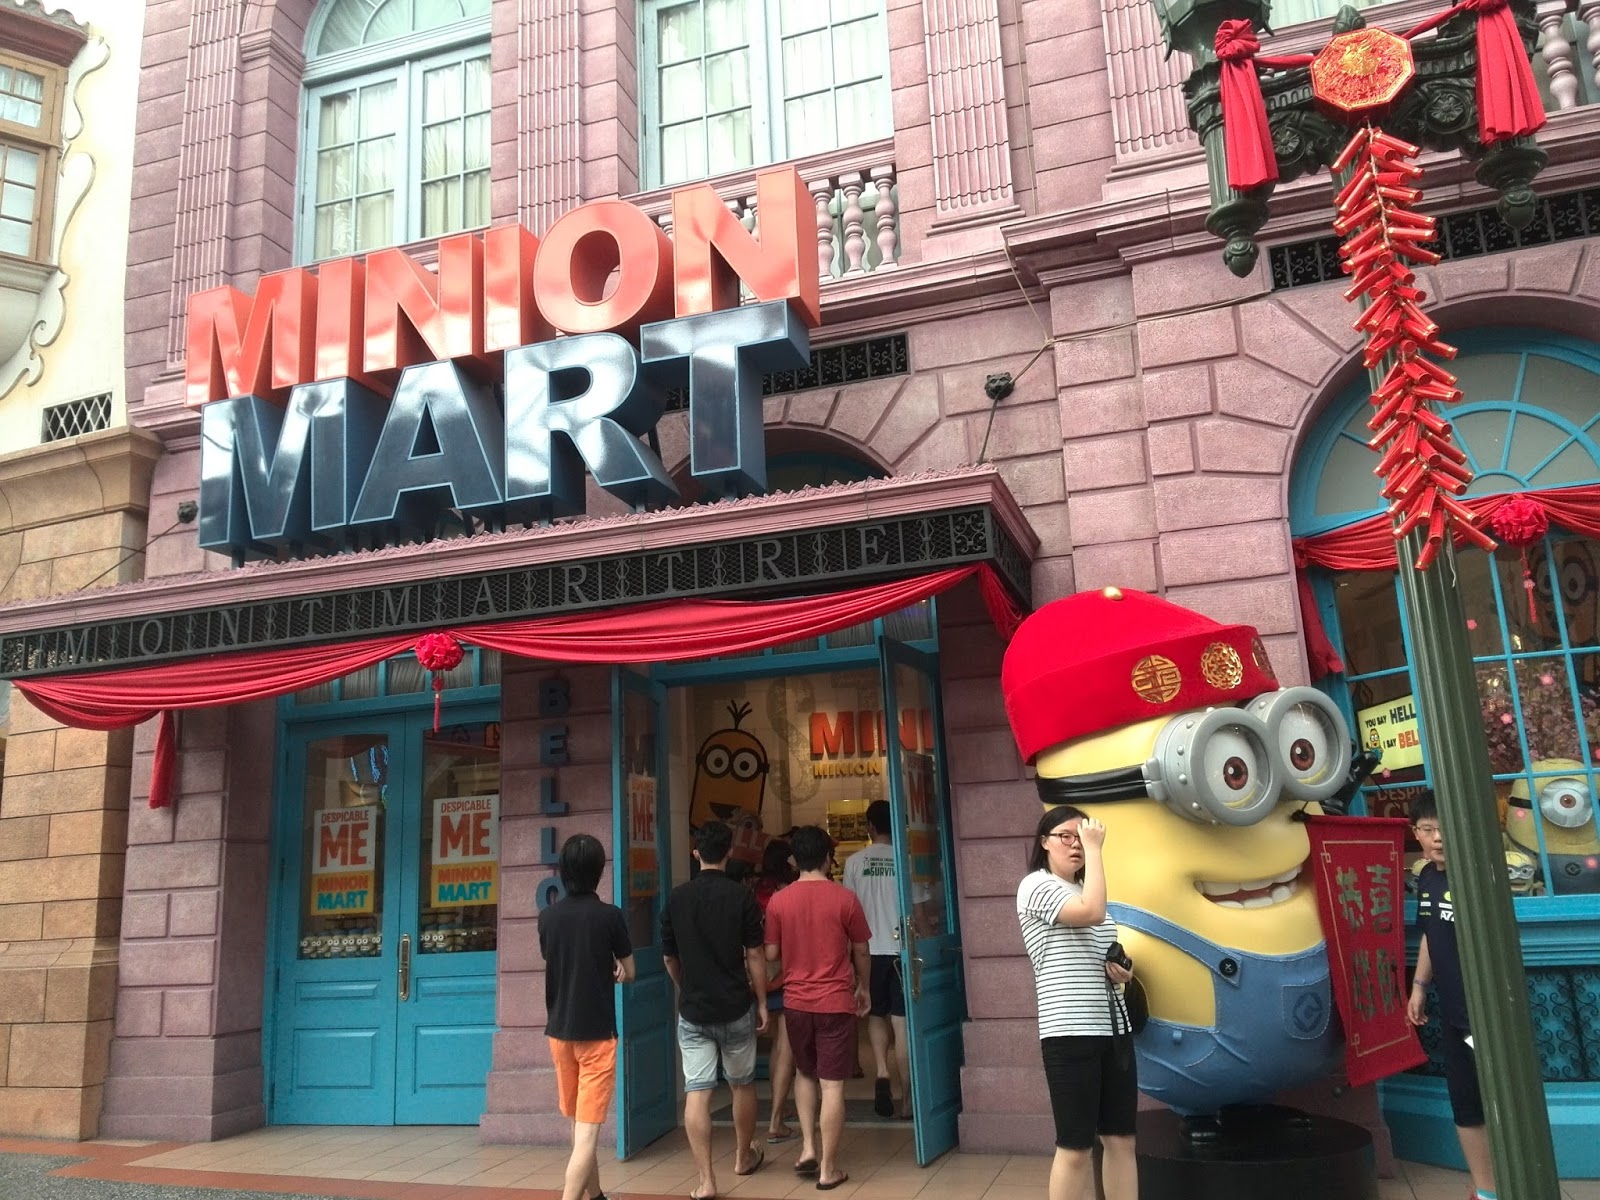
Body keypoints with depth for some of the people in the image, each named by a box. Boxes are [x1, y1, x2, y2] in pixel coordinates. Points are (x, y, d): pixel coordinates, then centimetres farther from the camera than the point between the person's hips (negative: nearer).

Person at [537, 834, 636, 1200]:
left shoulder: (547, 917, 0)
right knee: (588, 1132, -4)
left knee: (579, 1125, 20)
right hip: (596, 1032, -5)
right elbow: (629, 972, 0)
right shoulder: (610, 916, -12)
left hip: (559, 1030, 5)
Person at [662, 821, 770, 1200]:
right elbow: (755, 955, -7)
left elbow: (669, 957, 7)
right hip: (736, 1008, 0)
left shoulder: (677, 897, -2)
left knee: (696, 1093, 0)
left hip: (693, 1011, 1)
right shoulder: (741, 896, -9)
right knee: (742, 1084, 19)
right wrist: (762, 1002, 3)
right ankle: (743, 1156, 35)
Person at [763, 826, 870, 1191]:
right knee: (832, 1084, 3)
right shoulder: (844, 897, -9)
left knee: (805, 1072, 24)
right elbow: (861, 952, 0)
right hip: (836, 1002, -3)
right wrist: (863, 988, 16)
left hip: (795, 1001, 3)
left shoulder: (778, 901, -4)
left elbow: (771, 954, 2)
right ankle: (828, 1168, 8)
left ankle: (808, 1146, 17)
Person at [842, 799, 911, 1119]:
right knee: (901, 1022, 4)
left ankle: (882, 1073, -3)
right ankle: (905, 1095, 6)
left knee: (876, 1016, 16)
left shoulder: (854, 862, -1)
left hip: (870, 950, 1)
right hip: (900, 950, -1)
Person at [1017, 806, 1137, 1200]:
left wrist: (1121, 971, 6)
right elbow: (1093, 913, -24)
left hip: (1113, 1026, 8)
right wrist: (1095, 849, -15)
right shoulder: (1036, 886, -7)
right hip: (1069, 1032, -8)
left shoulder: (1084, 890, 18)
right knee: (1076, 1147, -2)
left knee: (1121, 1139, 10)